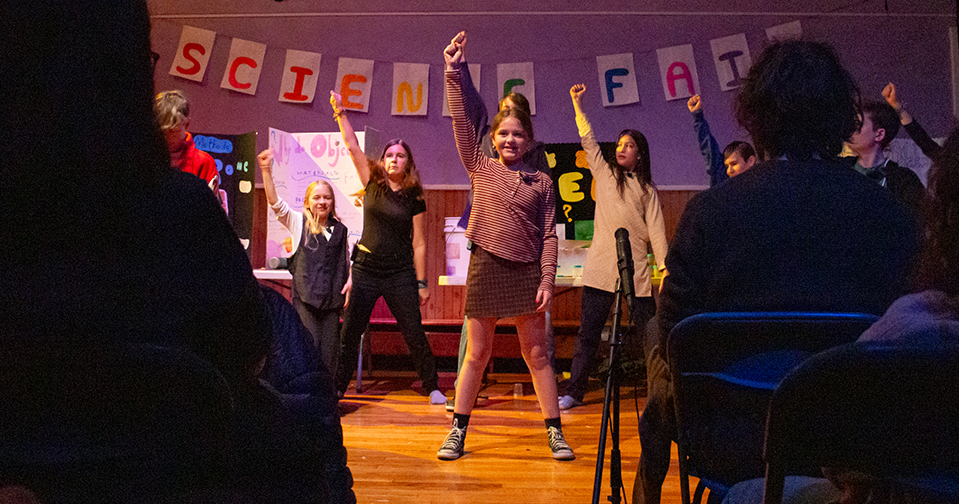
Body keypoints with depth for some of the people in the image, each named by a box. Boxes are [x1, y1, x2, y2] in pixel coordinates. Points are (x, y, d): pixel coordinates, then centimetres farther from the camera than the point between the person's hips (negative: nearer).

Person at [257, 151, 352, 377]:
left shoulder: (340, 229, 13)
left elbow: (347, 261, 21)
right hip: (305, 294, -3)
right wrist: (266, 170, -15)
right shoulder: (298, 222, 5)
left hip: (331, 296, 3)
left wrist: (349, 281, 4)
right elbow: (275, 202, -7)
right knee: (309, 345, -9)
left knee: (329, 347, 3)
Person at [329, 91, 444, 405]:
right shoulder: (373, 184, 6)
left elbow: (419, 244, 1)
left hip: (400, 275, -2)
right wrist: (340, 112, -9)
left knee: (414, 334, 1)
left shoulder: (414, 198, 1)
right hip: (365, 271, 2)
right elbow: (352, 147, -2)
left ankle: (432, 387, 15)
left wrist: (422, 283, -2)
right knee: (349, 332, 3)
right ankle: (337, 387, 15)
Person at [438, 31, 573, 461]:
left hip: (527, 271, 0)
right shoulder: (480, 168, 6)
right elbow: (461, 122, -3)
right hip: (486, 266, 0)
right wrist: (454, 73, -10)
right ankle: (458, 431, 15)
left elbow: (548, 235, 3)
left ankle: (554, 432, 11)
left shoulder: (541, 182, 6)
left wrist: (547, 279, -6)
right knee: (476, 354, 5)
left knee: (536, 353, 4)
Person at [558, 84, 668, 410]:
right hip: (600, 268, 1)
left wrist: (664, 266, -3)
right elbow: (588, 140, 9)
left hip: (636, 270, 0)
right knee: (588, 333, 2)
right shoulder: (604, 173, 15)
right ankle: (574, 392, 8)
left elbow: (656, 230, 7)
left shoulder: (647, 190, 13)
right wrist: (577, 104, 4)